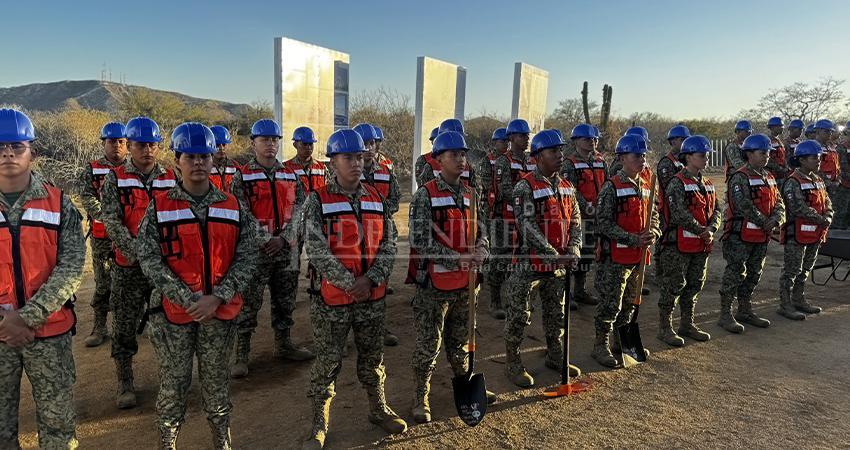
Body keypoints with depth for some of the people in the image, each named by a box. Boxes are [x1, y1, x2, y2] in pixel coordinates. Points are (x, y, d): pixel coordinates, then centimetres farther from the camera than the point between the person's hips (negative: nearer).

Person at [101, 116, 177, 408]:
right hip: (128, 267, -1)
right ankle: (125, 384, 21)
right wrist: (137, 254, -17)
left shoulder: (171, 178, 5)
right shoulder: (115, 179, 1)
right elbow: (112, 223, -7)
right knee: (124, 326, 5)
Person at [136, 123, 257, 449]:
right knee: (174, 384, 8)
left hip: (221, 312, 2)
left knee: (216, 380, 14)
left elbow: (247, 258, -2)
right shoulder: (159, 207, -2)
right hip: (174, 311, -1)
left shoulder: (232, 207, 3)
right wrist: (188, 300, -15)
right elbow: (149, 259, -7)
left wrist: (217, 298, -13)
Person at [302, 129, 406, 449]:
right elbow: (317, 251, -15)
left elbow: (388, 245, 2)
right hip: (331, 298, -4)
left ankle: (379, 410, 38)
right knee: (328, 363, 8)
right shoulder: (317, 201, -8)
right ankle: (319, 424, 26)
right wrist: (349, 284, -19)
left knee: (373, 357, 18)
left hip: (373, 297, 4)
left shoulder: (376, 199, 5)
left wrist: (370, 279, -13)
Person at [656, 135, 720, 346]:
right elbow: (679, 214, -21)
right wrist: (702, 231, -15)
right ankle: (664, 328, 9)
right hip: (678, 245, -8)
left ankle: (687, 325, 29)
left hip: (701, 246, 8)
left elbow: (716, 210, 10)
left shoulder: (707, 184, 13)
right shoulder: (677, 183, -13)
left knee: (694, 286, 15)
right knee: (673, 286, -2)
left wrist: (711, 229, -9)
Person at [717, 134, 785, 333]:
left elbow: (778, 203, 10)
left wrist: (775, 220, -9)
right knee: (735, 274, -5)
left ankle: (745, 311, 29)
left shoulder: (768, 177, 14)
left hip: (762, 236, 9)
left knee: (753, 274, 16)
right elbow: (744, 206, -21)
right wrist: (765, 223, -16)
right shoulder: (739, 177, -13)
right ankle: (725, 315, 3)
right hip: (740, 236, -9)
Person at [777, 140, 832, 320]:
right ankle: (785, 305, 5)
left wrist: (828, 217, -6)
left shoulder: (818, 180, 13)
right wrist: (821, 220, -17)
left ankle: (799, 300, 29)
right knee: (792, 270, -3)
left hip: (815, 233, 9)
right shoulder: (793, 182, -15)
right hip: (797, 234, -9)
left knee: (805, 269, 17)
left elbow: (826, 202, 14)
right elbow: (799, 208, -22)